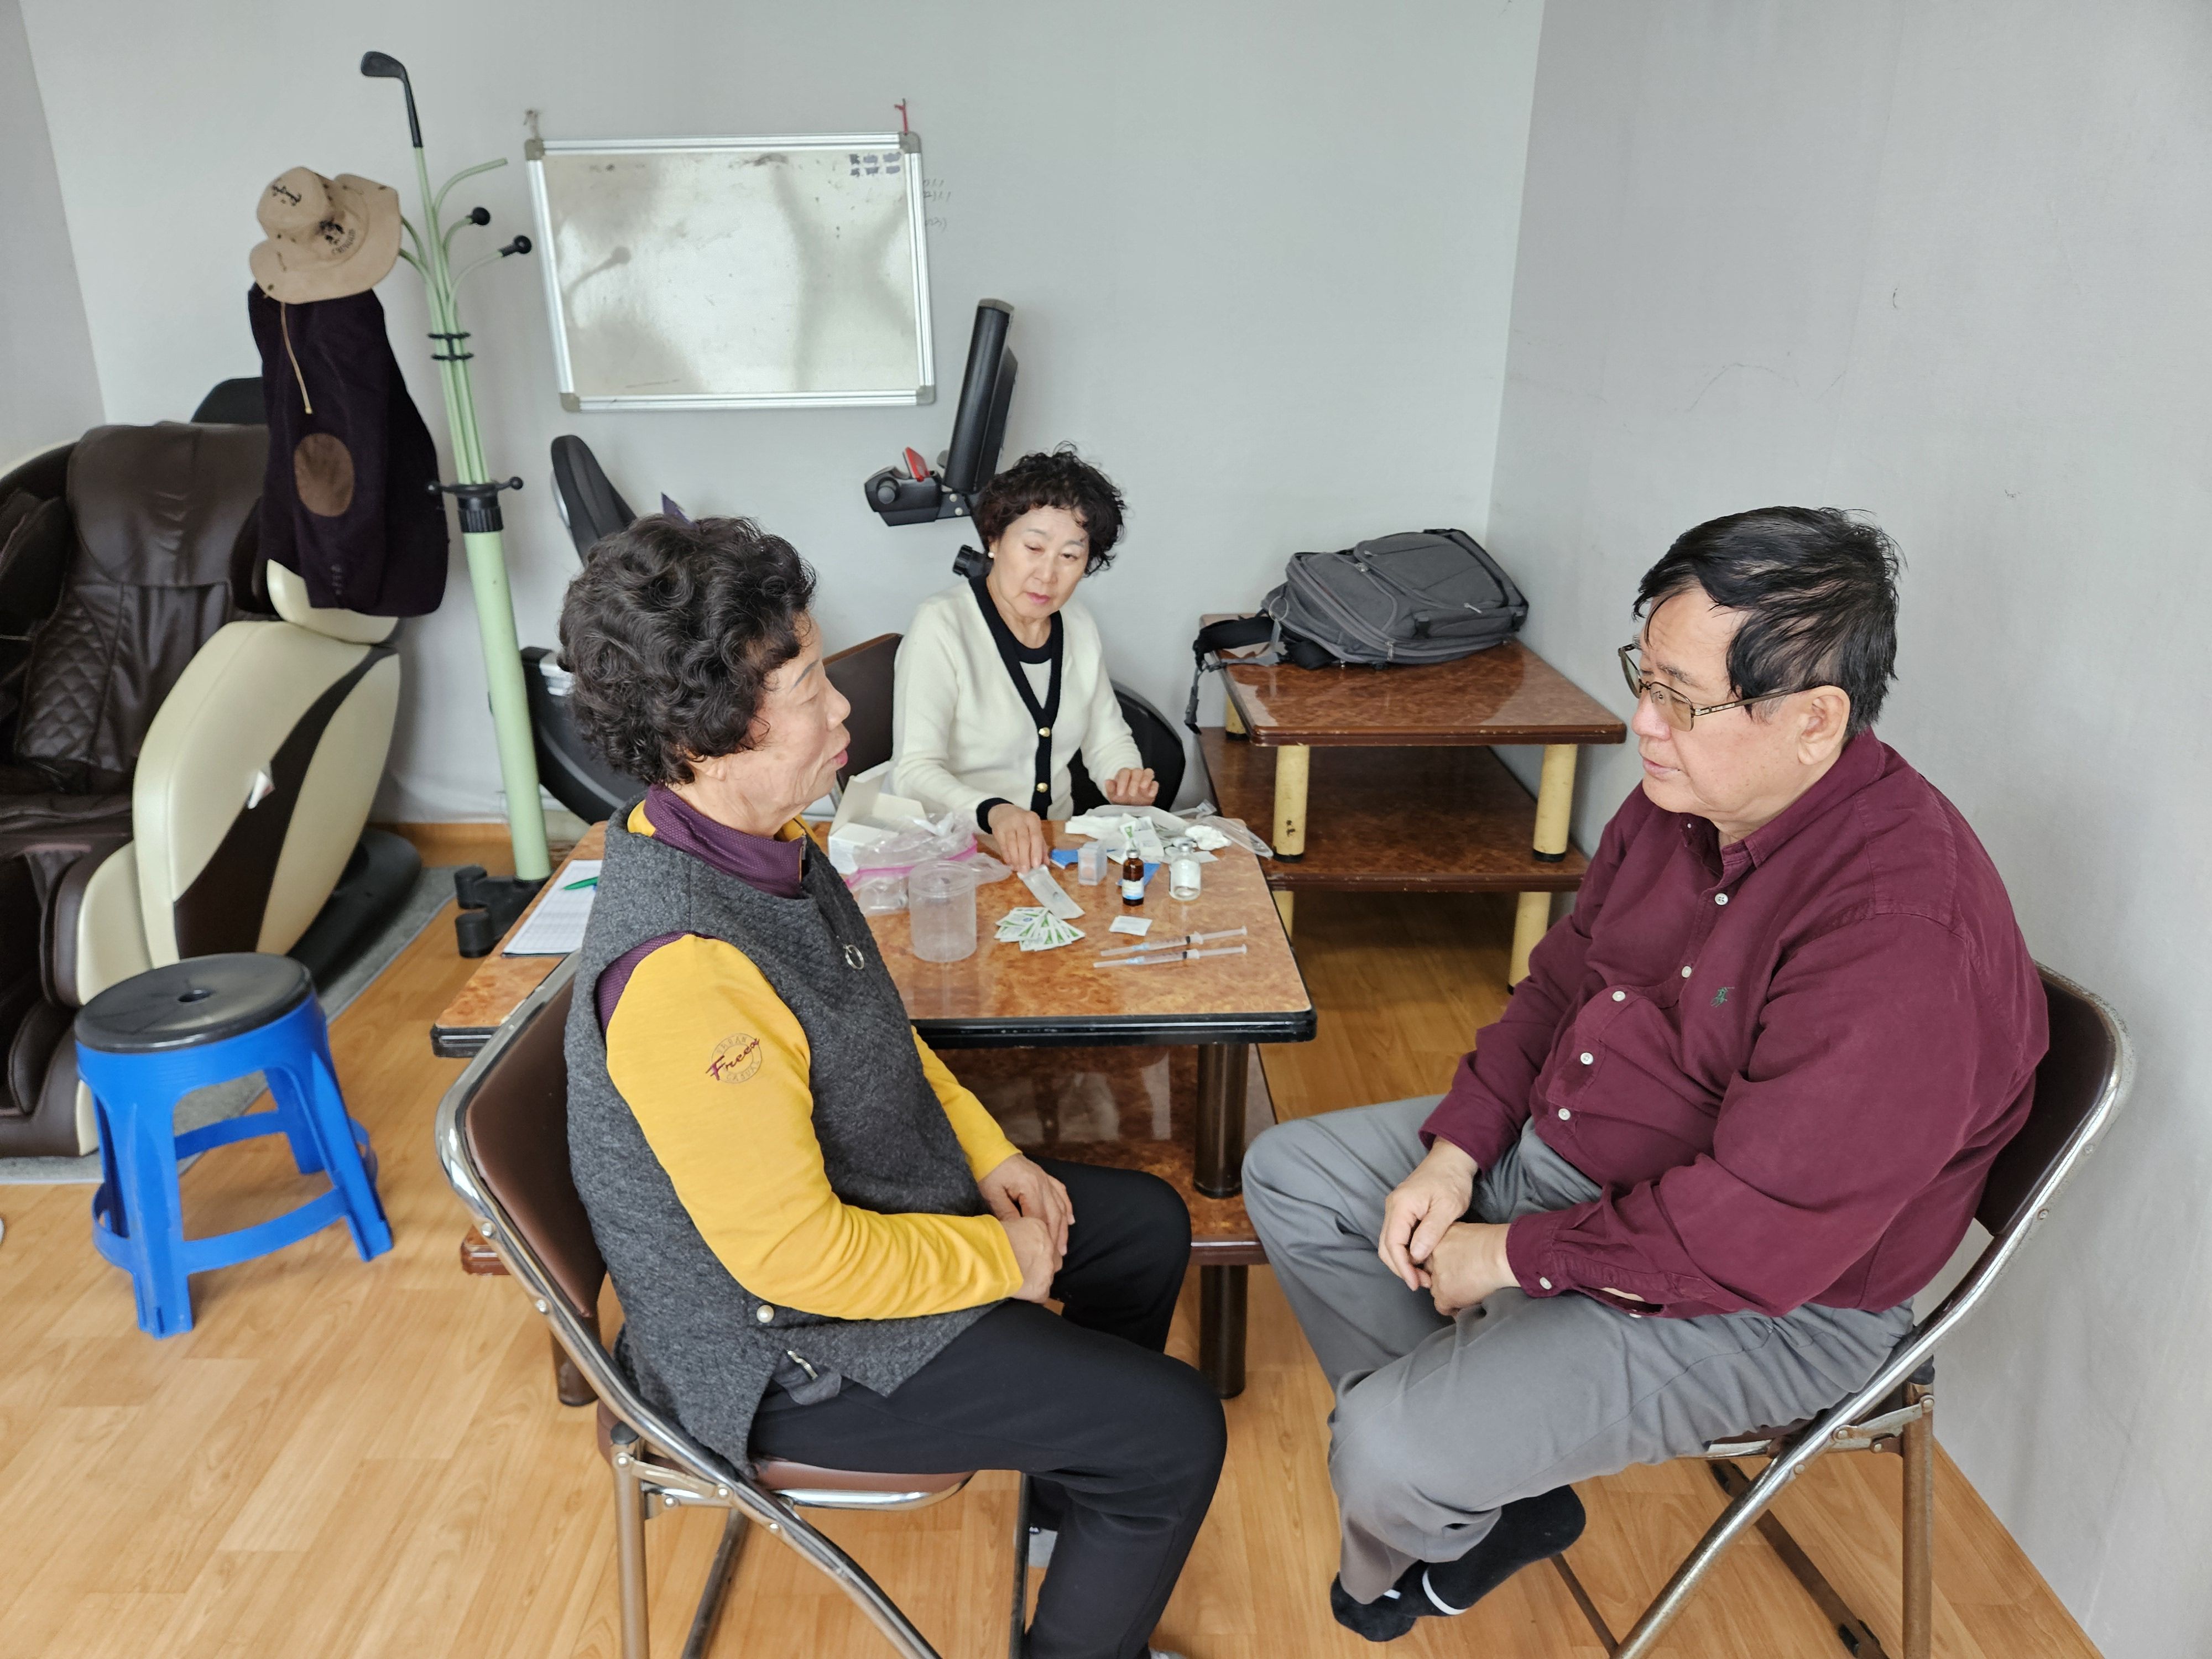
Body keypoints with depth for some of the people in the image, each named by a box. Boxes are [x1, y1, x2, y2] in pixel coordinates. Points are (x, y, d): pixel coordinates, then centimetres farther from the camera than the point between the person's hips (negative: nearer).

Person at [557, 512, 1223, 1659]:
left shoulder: (756, 840, -5)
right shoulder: (683, 966, -36)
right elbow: (799, 1257, -30)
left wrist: (991, 1157, 3)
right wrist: (1002, 1260, -15)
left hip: (864, 1208, 9)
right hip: (789, 1346, -9)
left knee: (1148, 1225, 20)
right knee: (1174, 1434, -8)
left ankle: (1071, 1503, 41)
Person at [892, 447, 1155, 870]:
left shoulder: (1079, 627, 9)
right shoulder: (942, 625, -13)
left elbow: (1108, 740, 20)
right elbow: (914, 772, -20)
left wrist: (1128, 784, -3)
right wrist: (993, 812, -39)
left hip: (1052, 848, 5)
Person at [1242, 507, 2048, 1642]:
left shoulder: (1905, 933, -33)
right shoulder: (1685, 796, -5)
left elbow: (1749, 1237, -31)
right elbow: (1565, 976, 7)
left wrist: (1511, 1253, -19)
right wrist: (1456, 1152, -3)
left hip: (1751, 1303, -9)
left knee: (1388, 1456, -22)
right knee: (1287, 1175, 11)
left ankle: (1445, 1538, 19)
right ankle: (1483, 1469, 15)